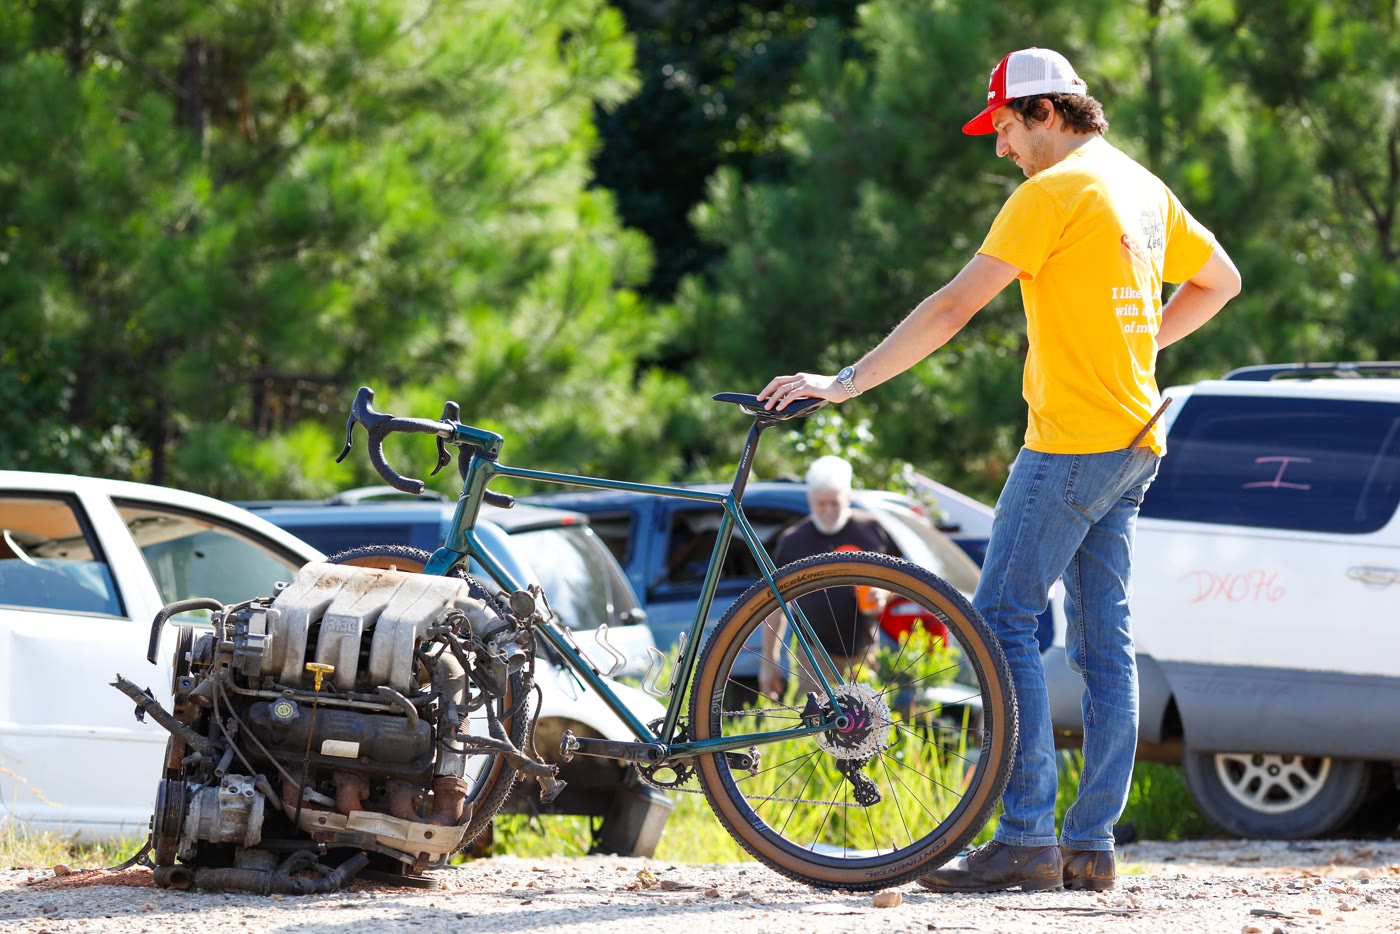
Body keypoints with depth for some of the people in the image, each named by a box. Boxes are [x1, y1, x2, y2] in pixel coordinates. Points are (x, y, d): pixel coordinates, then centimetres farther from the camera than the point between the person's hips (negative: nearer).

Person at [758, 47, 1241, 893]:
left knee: (1003, 619, -8)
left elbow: (954, 307, -16)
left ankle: (1026, 839, -13)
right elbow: (1221, 279, 29)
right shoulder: (1142, 188, 14)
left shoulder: (1053, 192, -12)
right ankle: (1091, 846, 9)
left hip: (1074, 439, -9)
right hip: (1135, 441, 9)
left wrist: (846, 383, -14)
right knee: (1104, 640, 8)